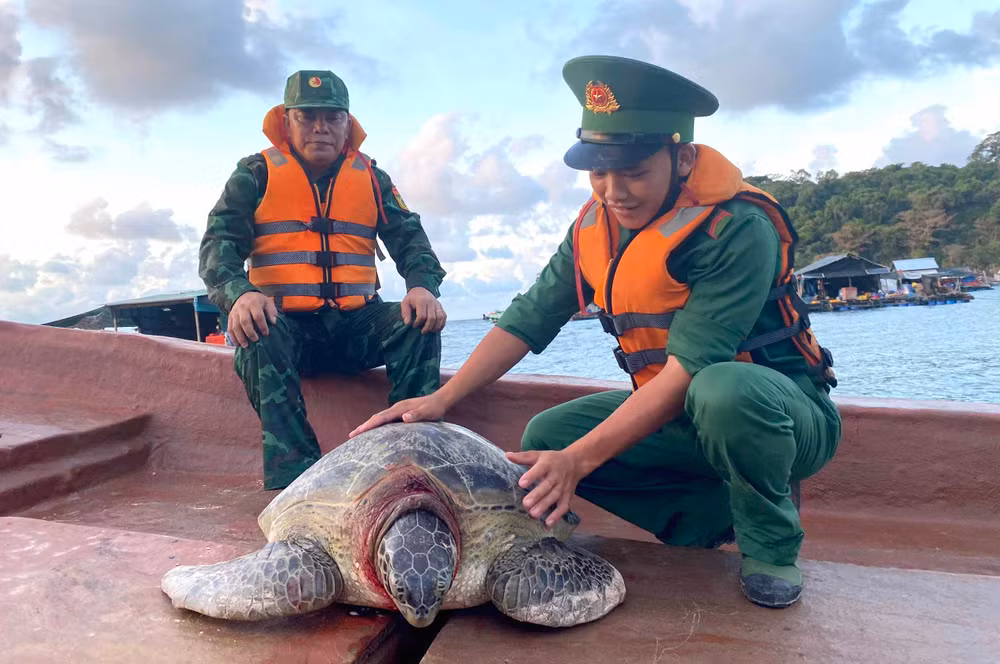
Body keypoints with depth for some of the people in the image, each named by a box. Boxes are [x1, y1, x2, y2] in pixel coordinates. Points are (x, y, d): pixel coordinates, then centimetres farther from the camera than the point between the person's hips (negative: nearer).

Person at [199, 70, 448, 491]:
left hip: (355, 325, 2)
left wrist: (423, 285, -20)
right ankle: (295, 475, -36)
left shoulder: (371, 178, 13)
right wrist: (239, 293, -28)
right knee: (261, 336, -34)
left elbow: (409, 238, 4)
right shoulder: (256, 174, 6)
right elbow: (218, 244, -4)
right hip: (285, 323, -1)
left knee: (419, 323, -24)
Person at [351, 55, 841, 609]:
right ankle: (717, 516, 1)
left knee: (726, 388, -40)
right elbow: (528, 318, -3)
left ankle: (772, 541, -9)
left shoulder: (738, 230, -24)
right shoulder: (596, 226, -3)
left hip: (786, 412, -5)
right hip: (676, 415, 6)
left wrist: (577, 460, -34)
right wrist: (440, 399, -14)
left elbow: (687, 371, -30)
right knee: (546, 436, -12)